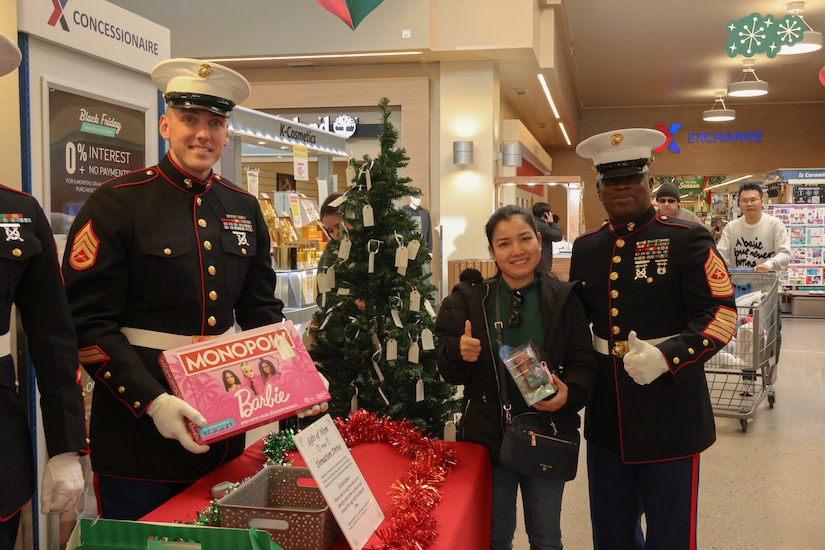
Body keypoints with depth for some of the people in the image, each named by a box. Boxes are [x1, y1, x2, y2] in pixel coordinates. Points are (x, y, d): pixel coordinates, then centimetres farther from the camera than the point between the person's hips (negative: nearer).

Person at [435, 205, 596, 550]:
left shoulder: (563, 298, -3)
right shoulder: (470, 298, -3)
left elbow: (584, 363, -3)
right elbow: (446, 369, -3)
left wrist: (569, 393, -23)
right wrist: (459, 352, -24)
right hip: (488, 434, 0)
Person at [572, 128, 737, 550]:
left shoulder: (687, 240, -8)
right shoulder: (585, 247, 7)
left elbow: (722, 315, -13)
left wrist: (665, 356, -27)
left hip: (671, 415, -4)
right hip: (607, 416, 5)